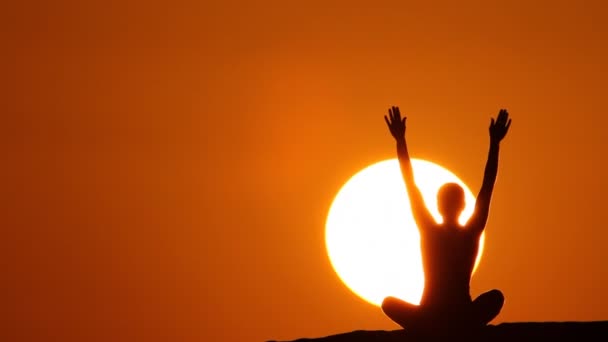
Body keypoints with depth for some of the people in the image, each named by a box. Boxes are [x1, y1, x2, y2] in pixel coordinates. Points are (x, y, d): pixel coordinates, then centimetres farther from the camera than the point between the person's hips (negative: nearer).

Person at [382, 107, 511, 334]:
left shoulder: (429, 230, -3)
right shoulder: (472, 233, -3)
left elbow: (411, 188, 1)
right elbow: (487, 187, 3)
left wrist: (401, 140, 5)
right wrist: (494, 142, 6)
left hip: (429, 321, -1)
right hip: (463, 320, 1)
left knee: (389, 302, 29)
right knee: (496, 296, 31)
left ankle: (426, 332, 7)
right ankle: (465, 331, 9)